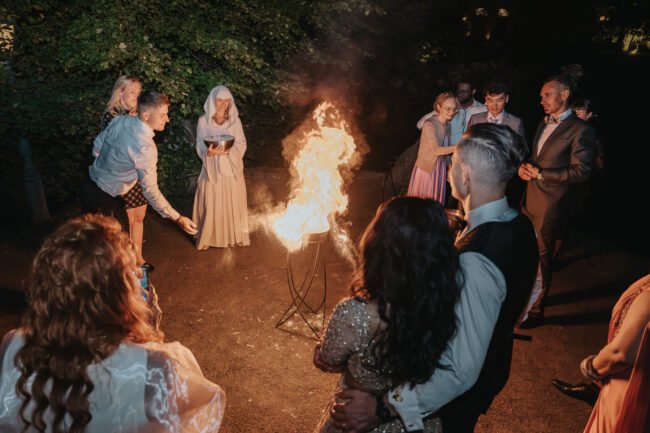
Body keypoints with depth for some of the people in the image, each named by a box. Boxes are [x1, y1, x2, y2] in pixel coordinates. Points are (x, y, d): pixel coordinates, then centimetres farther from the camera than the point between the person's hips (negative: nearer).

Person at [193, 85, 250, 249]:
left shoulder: (235, 120, 0)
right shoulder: (203, 121, -3)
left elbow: (242, 144, -3)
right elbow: (200, 147, -5)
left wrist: (229, 150, -22)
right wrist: (209, 152, -28)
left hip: (231, 167, 1)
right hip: (212, 168, -1)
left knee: (233, 202, 8)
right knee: (210, 203, 3)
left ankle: (235, 235, 25)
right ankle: (207, 237, 21)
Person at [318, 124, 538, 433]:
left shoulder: (476, 261, -40)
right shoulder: (519, 224, -10)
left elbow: (462, 373, -39)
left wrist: (385, 407, -40)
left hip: (458, 392, -8)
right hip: (493, 365, 8)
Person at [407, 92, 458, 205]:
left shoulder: (447, 124, 7)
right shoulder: (429, 125, -15)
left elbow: (445, 148, 9)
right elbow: (436, 150, -23)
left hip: (440, 169, 7)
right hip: (426, 168, -7)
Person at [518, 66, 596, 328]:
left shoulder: (580, 130, -12)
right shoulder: (545, 123, 12)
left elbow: (581, 172, -15)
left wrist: (541, 174, -14)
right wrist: (524, 167, -1)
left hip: (551, 204, -7)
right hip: (530, 198, 7)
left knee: (542, 257, 4)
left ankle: (536, 311, 20)